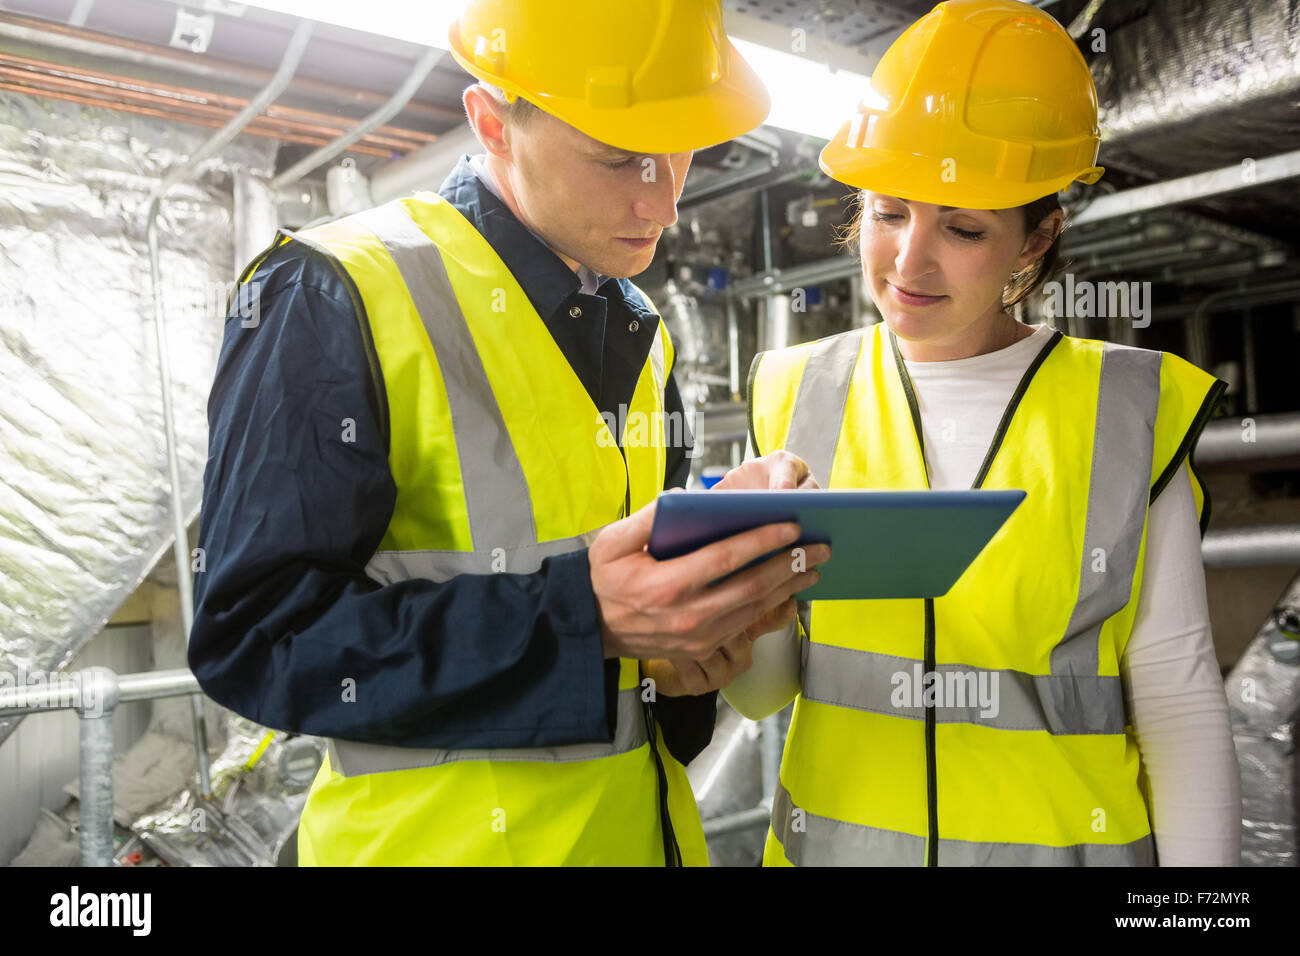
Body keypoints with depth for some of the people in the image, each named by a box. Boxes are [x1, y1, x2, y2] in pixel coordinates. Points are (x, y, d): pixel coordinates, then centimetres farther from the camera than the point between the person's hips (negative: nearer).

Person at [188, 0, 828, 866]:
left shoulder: (640, 334, 5)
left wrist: (697, 642, -8)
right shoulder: (332, 302, -16)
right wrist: (577, 613, -29)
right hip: (441, 835, -6)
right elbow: (255, 636, -20)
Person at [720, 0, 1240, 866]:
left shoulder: (1131, 413, -9)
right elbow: (760, 692, -5)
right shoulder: (798, 395, -5)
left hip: (1064, 838, -1)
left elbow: (1179, 703, -5)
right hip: (833, 834, 2)